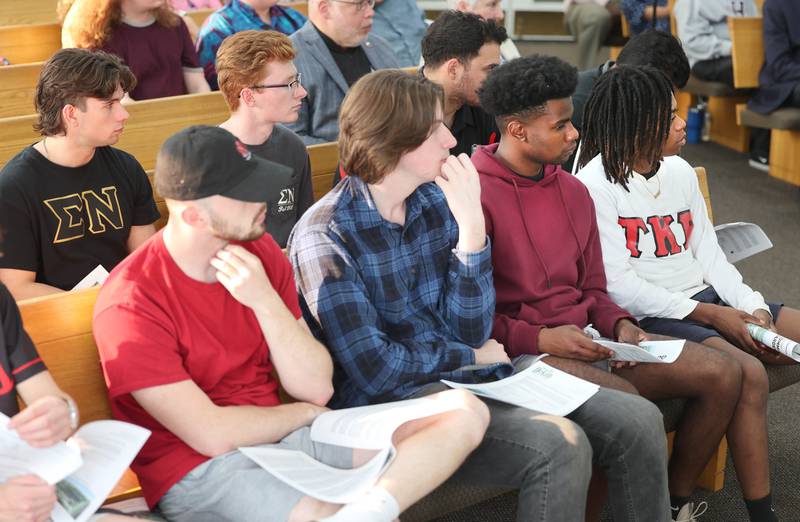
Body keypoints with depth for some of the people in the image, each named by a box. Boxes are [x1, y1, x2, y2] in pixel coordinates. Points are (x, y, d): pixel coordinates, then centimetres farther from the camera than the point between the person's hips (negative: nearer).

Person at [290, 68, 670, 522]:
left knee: (640, 422, -6)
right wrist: (472, 357, -3)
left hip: (470, 379, 7)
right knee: (559, 446, -27)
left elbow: (472, 332, 0)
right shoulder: (325, 236, -14)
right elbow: (375, 370, -17)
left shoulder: (437, 202, 4)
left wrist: (472, 226, -13)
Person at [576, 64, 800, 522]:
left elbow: (708, 252, 13)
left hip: (707, 299, 8)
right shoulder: (596, 184, -10)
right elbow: (620, 286, -15)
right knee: (749, 375, -28)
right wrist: (711, 316, -15)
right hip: (651, 318, -8)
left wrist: (751, 306, -5)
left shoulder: (679, 171, 11)